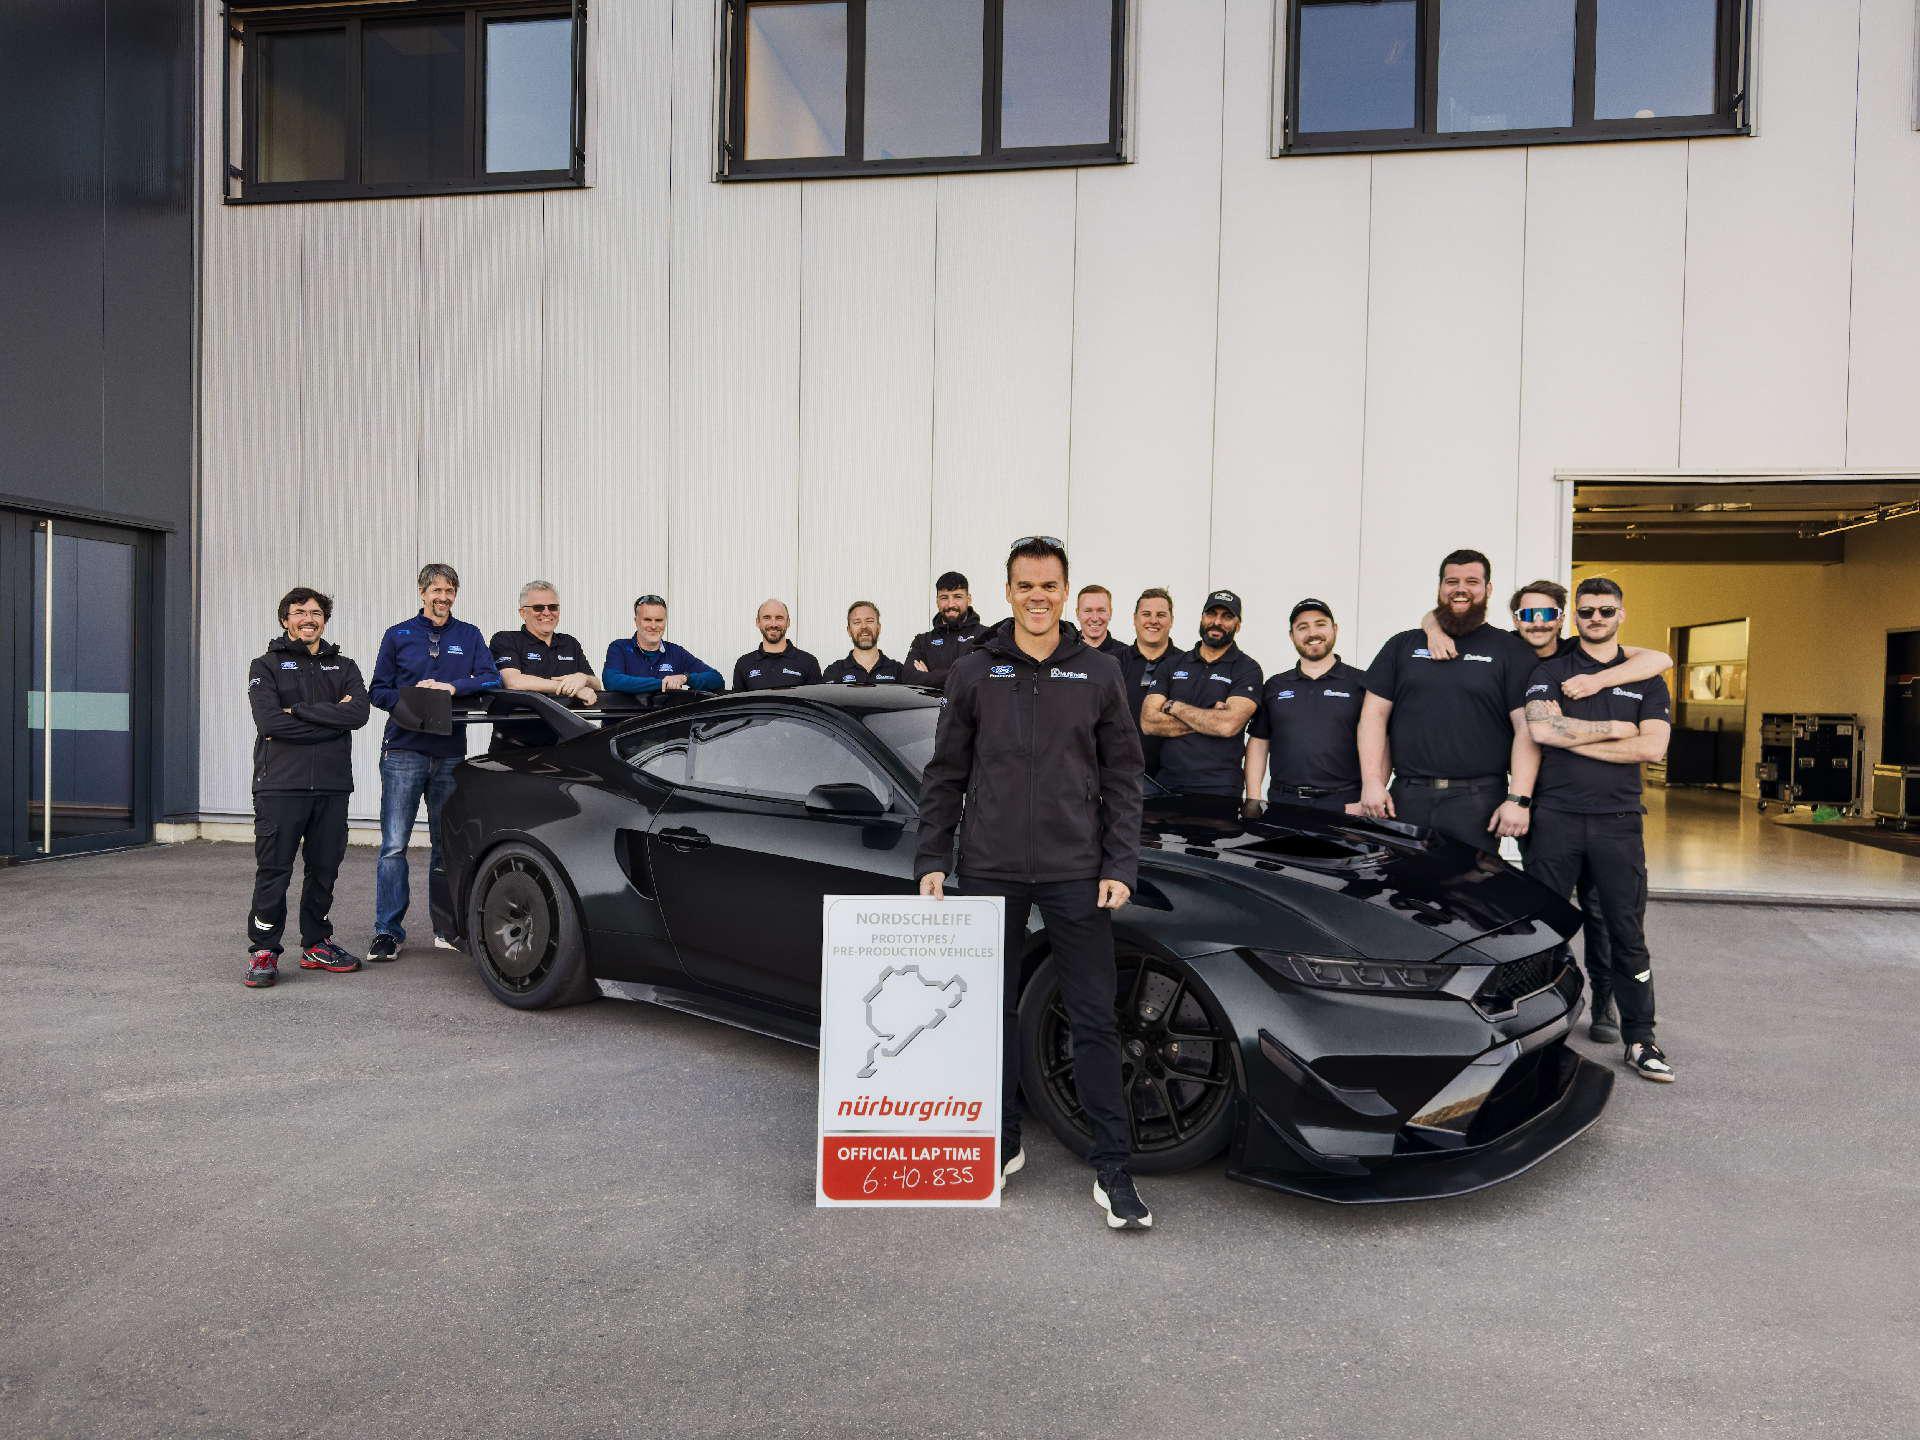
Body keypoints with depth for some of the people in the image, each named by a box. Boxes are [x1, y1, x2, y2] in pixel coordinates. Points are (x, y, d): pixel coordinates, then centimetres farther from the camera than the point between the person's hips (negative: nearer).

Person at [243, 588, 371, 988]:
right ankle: (263, 951, 4)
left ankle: (317, 944, 20)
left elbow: (358, 712, -6)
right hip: (280, 785, -3)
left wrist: (298, 711, -11)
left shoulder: (343, 667, 15)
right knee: (273, 870, -4)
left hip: (332, 785, 3)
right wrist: (331, 719, -10)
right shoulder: (266, 666, 7)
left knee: (324, 868, 8)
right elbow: (269, 721, -11)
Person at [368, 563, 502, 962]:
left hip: (451, 753, 2)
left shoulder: (469, 636, 11)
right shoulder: (398, 635, 9)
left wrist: (453, 687, -17)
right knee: (393, 845, -5)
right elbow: (379, 691, 7)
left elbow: (492, 678, -1)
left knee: (446, 844, 8)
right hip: (403, 751, -1)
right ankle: (388, 931, 0)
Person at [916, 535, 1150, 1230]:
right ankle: (1003, 1143, 28)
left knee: (1094, 1020, 1)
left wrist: (1120, 866, -3)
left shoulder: (1098, 673, 4)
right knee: (993, 1010, 11)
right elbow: (944, 776, 7)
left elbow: (1122, 778, 5)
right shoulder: (973, 672, 4)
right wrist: (931, 860, 2)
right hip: (990, 871, 1)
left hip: (1076, 873, -1)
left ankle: (1112, 1170, 9)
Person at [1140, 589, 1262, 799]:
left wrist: (1174, 707, -5)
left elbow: (1228, 725, -17)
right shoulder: (1173, 665, 10)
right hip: (1166, 785, 3)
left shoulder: (1247, 669, -1)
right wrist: (1209, 721, -10)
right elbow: (1148, 722, -2)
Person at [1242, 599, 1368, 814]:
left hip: (1342, 806, -2)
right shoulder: (1274, 686, 15)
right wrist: (1253, 801, 3)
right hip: (1282, 804, 2)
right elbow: (1258, 743, 14)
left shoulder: (1361, 683, 5)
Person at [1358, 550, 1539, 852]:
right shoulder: (1403, 645, 14)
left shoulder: (1511, 651, 6)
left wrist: (1518, 799, -11)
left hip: (1476, 803, -2)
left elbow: (1527, 728, -1)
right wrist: (1371, 781, -1)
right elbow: (1375, 714, 10)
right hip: (1407, 798, 2)